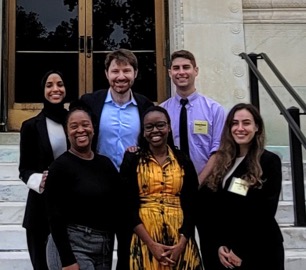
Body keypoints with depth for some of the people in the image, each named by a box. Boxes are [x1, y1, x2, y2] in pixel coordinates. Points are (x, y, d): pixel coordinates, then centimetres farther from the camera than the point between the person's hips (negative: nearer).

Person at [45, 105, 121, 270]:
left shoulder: (105, 163, 7)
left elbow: (116, 207, 8)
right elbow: (55, 217, -14)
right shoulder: (60, 166, -10)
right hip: (72, 245, -6)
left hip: (106, 246, 6)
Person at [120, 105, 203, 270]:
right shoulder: (132, 160, 1)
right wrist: (151, 244, -13)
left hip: (179, 240, 2)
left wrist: (182, 244, -10)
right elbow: (128, 206, -5)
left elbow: (191, 206, 2)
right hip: (144, 240, -1)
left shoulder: (183, 161, 5)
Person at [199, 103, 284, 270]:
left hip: (260, 250, -3)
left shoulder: (270, 161, -6)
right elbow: (209, 207, 4)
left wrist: (242, 251, -13)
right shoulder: (221, 162, 6)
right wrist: (219, 245, -6)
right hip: (226, 250, 4)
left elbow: (266, 212, -11)